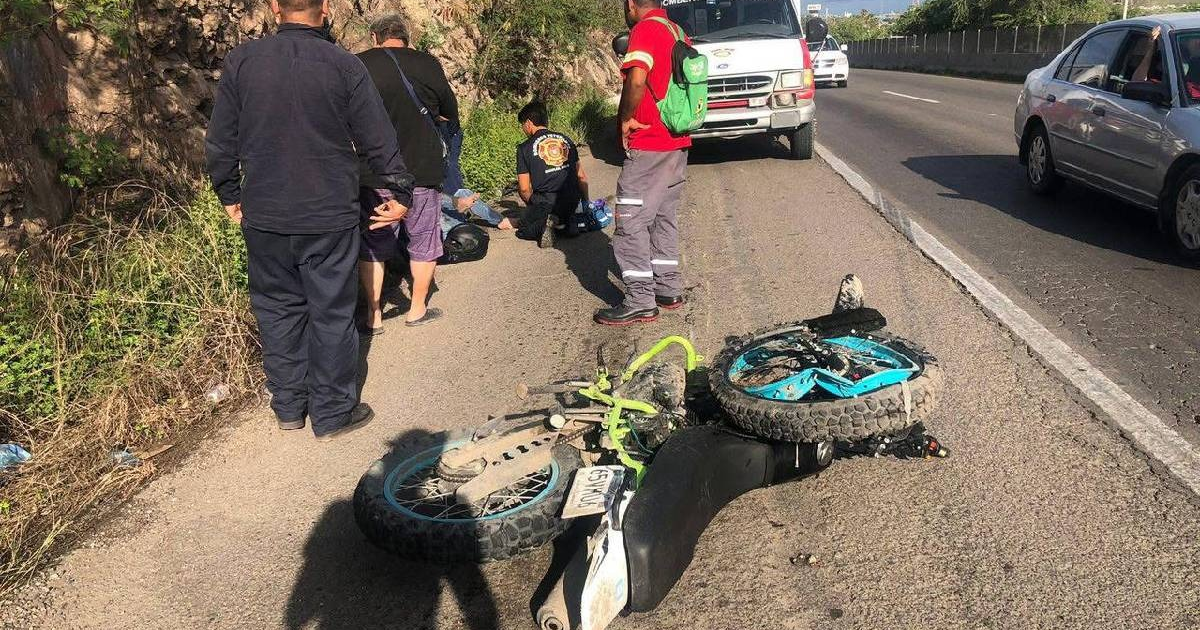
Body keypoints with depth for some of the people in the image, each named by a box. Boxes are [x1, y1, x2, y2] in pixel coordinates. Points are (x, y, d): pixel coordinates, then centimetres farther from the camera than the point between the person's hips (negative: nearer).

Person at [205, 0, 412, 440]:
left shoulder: (241, 61, -2)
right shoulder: (344, 65, -10)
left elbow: (220, 142, 3)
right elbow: (379, 141, -6)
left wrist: (230, 196, 18)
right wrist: (401, 193, 8)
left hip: (264, 218, 3)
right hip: (330, 218, -3)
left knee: (278, 309, 15)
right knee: (331, 314, 7)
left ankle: (288, 406, 26)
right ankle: (332, 413, 17)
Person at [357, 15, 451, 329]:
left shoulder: (358, 65, -4)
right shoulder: (427, 64, -1)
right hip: (423, 170, 0)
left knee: (373, 245, 11)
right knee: (423, 242, 15)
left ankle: (373, 316, 14)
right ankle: (418, 310, 24)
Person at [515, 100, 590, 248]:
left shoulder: (524, 148, -3)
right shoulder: (566, 140, 8)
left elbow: (524, 189, -4)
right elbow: (582, 177, 11)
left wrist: (534, 206, 15)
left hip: (544, 203, -4)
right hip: (571, 202, 5)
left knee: (523, 231, 20)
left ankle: (544, 225, -11)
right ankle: (566, 223, 4)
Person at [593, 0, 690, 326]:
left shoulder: (645, 29, -13)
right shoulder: (677, 32, 14)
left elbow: (637, 79, -30)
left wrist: (625, 118, -16)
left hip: (648, 147, -9)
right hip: (677, 144, 9)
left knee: (631, 223, -3)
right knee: (664, 218, 17)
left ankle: (640, 302, -2)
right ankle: (669, 290, 23)